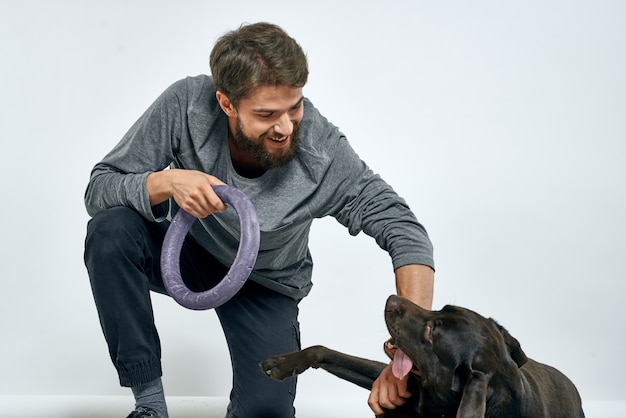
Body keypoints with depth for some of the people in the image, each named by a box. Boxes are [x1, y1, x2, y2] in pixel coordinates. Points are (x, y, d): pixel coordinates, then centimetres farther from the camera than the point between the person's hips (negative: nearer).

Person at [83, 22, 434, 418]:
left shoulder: (324, 155, -31)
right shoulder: (186, 104, -28)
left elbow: (406, 231, -30)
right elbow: (98, 188, -21)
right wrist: (166, 182, -44)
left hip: (265, 284, -1)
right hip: (187, 249, 1)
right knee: (110, 229, -30)